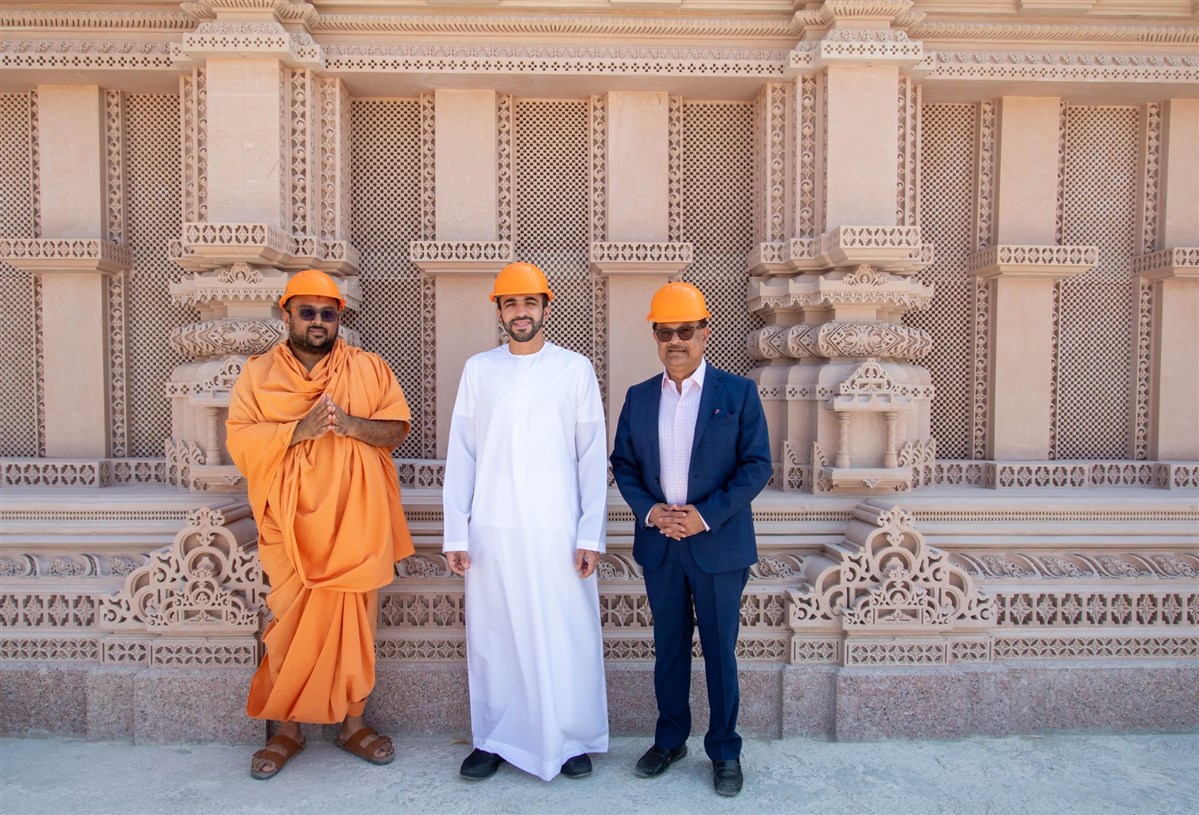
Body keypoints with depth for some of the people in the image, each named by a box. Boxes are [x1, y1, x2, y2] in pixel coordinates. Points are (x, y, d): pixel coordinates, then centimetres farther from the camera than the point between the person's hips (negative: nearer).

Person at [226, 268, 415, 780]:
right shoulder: (259, 374, 7)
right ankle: (286, 730, 20)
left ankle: (352, 722, 20)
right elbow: (240, 440, -3)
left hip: (355, 523, 0)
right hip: (290, 526, 0)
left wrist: (349, 423, -17)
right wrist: (300, 429, -18)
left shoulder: (369, 369, 7)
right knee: (291, 624, 3)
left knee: (353, 621, 5)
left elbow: (397, 429, 1)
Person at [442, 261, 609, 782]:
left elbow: (593, 457, 1)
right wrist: (455, 533, 1)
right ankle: (494, 740, 26)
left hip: (557, 529, -1)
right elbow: (461, 455, 6)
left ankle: (572, 740, 22)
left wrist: (590, 535, -4)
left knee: (566, 639, 4)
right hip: (491, 529, 2)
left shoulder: (575, 369, 2)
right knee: (493, 637, 9)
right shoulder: (478, 368, 6)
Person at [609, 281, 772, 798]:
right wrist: (648, 510, -9)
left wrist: (707, 515, -16)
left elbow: (757, 466, -7)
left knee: (719, 650, 7)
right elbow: (622, 463, 9)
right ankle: (670, 739, 32)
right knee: (668, 647, 15)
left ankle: (724, 750, 24)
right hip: (659, 544, 3)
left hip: (718, 545, -3)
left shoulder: (738, 393, -3)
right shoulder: (639, 398, 7)